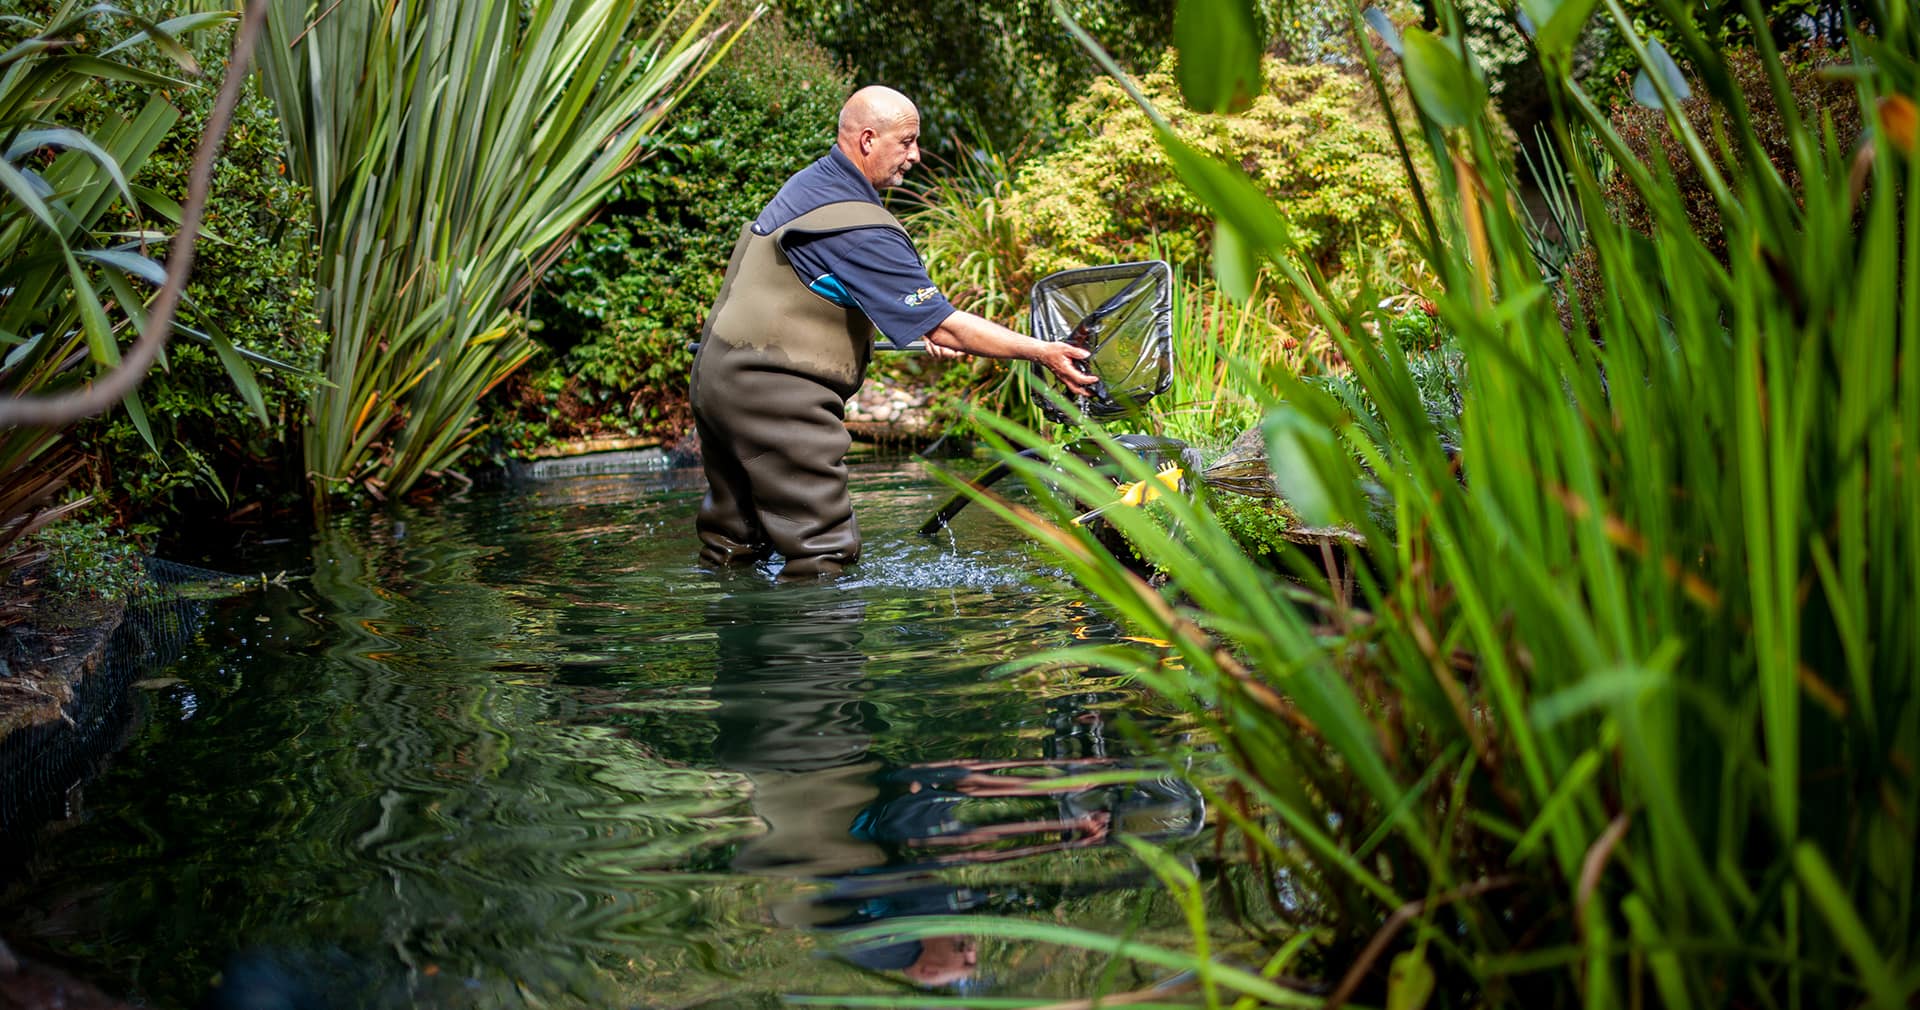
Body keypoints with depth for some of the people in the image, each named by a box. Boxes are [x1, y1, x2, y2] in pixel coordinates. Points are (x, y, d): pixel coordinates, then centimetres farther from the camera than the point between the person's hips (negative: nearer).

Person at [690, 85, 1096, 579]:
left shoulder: (806, 183, 11)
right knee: (823, 554, -8)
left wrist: (925, 328, 13)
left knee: (733, 544, 18)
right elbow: (943, 327, -19)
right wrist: (1043, 353, -14)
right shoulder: (860, 227, -19)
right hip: (772, 391, -10)